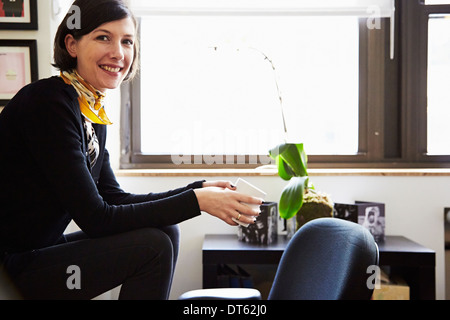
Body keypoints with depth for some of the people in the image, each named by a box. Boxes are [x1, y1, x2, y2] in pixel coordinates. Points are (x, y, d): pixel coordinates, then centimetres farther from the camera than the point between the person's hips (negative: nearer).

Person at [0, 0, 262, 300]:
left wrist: (200, 189, -1)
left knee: (166, 231, 2)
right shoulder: (48, 102, -21)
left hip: (42, 248, 8)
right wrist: (195, 201, -19)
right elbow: (95, 218, -23)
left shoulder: (93, 111, 6)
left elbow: (115, 199, 8)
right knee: (152, 246, -16)